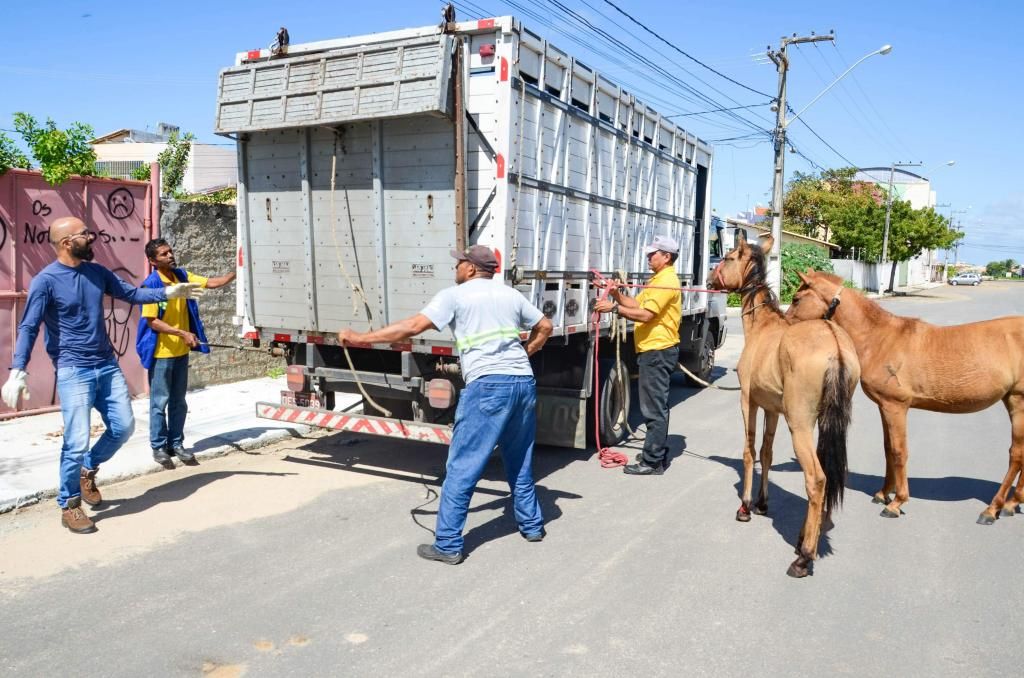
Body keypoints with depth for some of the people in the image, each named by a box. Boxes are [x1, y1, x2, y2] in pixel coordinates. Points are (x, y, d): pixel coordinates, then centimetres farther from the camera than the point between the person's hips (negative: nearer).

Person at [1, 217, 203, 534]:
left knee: (124, 427, 9)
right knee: (77, 442, -7)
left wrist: (168, 292, 9)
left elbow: (131, 293, 18)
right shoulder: (45, 281, -12)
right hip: (73, 372, -6)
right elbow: (28, 328, -15)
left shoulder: (96, 272, 6)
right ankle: (69, 506, 12)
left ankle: (88, 469, 36)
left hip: (107, 365, 6)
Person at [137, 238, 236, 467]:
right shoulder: (151, 285, -15)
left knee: (179, 402, 13)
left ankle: (176, 444, 23)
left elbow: (212, 283, 2)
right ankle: (159, 447, 15)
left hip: (181, 352, 6)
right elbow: (152, 321, -17)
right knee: (160, 402, 3)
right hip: (160, 353, -6)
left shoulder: (182, 276, 3)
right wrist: (182, 333, -24)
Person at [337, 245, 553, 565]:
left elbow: (413, 326, -8)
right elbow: (545, 327, 26)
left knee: (461, 468, 0)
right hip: (524, 382, 7)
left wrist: (360, 337, -3)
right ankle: (532, 525, 33)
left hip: (488, 386, -7)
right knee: (520, 462, 22)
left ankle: (447, 545, 4)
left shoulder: (455, 295, 1)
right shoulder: (510, 294, 19)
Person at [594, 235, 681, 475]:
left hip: (657, 351, -11)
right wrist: (618, 295, 0)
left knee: (654, 408, -7)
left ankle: (652, 462, -2)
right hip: (654, 349, 11)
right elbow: (637, 304, 14)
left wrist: (614, 308, -22)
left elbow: (645, 314, -24)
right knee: (656, 406, 17)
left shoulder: (666, 282, -15)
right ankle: (657, 453, 28)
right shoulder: (659, 280, 19)